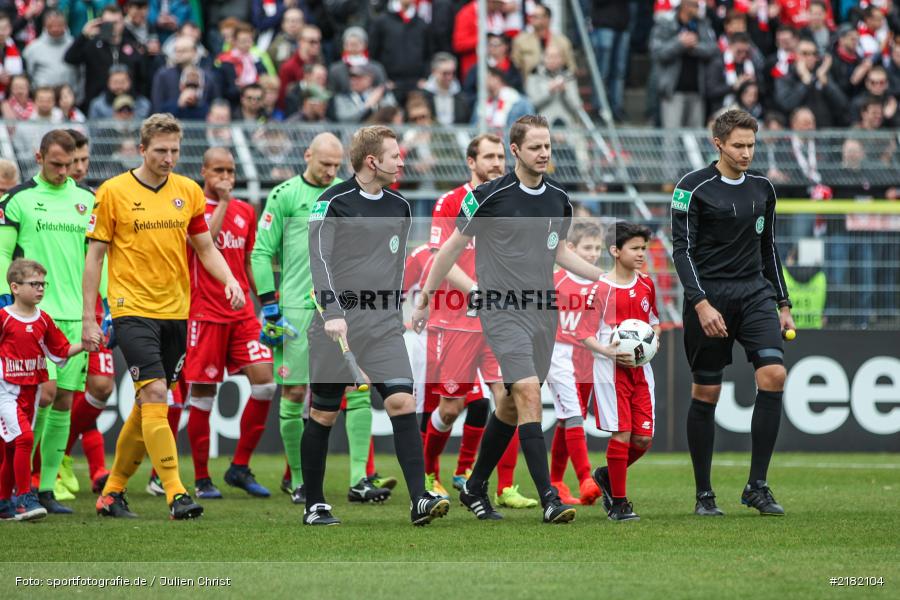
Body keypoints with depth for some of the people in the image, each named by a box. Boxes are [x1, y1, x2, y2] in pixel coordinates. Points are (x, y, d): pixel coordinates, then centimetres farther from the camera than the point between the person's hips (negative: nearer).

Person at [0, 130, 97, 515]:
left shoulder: (86, 200, 11)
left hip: (76, 314, 4)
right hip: (35, 313, -4)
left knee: (64, 401, 3)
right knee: (45, 392, -15)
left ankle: (46, 488, 8)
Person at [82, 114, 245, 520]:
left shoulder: (188, 191, 8)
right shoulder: (113, 192, -4)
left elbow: (205, 248, 14)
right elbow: (95, 256, -1)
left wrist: (229, 280, -6)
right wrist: (88, 319, -5)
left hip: (174, 311, 5)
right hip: (133, 309, -5)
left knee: (148, 406, 10)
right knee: (154, 395, -17)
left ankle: (112, 491, 23)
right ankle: (176, 494, -21)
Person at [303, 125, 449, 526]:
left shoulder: (400, 207, 12)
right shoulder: (333, 203, -6)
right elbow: (319, 257, -15)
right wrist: (332, 312, -26)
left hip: (384, 324, 4)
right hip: (338, 323, -4)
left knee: (402, 401, -13)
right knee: (324, 414, 3)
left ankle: (419, 500, -17)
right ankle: (314, 505, 15)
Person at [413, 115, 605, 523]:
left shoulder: (558, 199, 7)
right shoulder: (489, 196, -10)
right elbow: (453, 247, 0)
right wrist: (425, 299, 5)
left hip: (542, 313, 6)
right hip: (503, 312, -6)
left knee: (512, 404, 12)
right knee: (529, 393, -19)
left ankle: (475, 487, 29)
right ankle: (549, 499, -23)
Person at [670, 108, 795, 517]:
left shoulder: (762, 188, 11)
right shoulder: (694, 187, -5)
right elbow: (682, 249, -9)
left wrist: (783, 304, 17)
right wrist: (701, 304, -19)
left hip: (754, 293, 4)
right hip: (709, 297, -4)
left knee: (774, 375, -15)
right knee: (705, 394, 1)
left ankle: (757, 486, -8)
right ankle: (704, 494, 13)